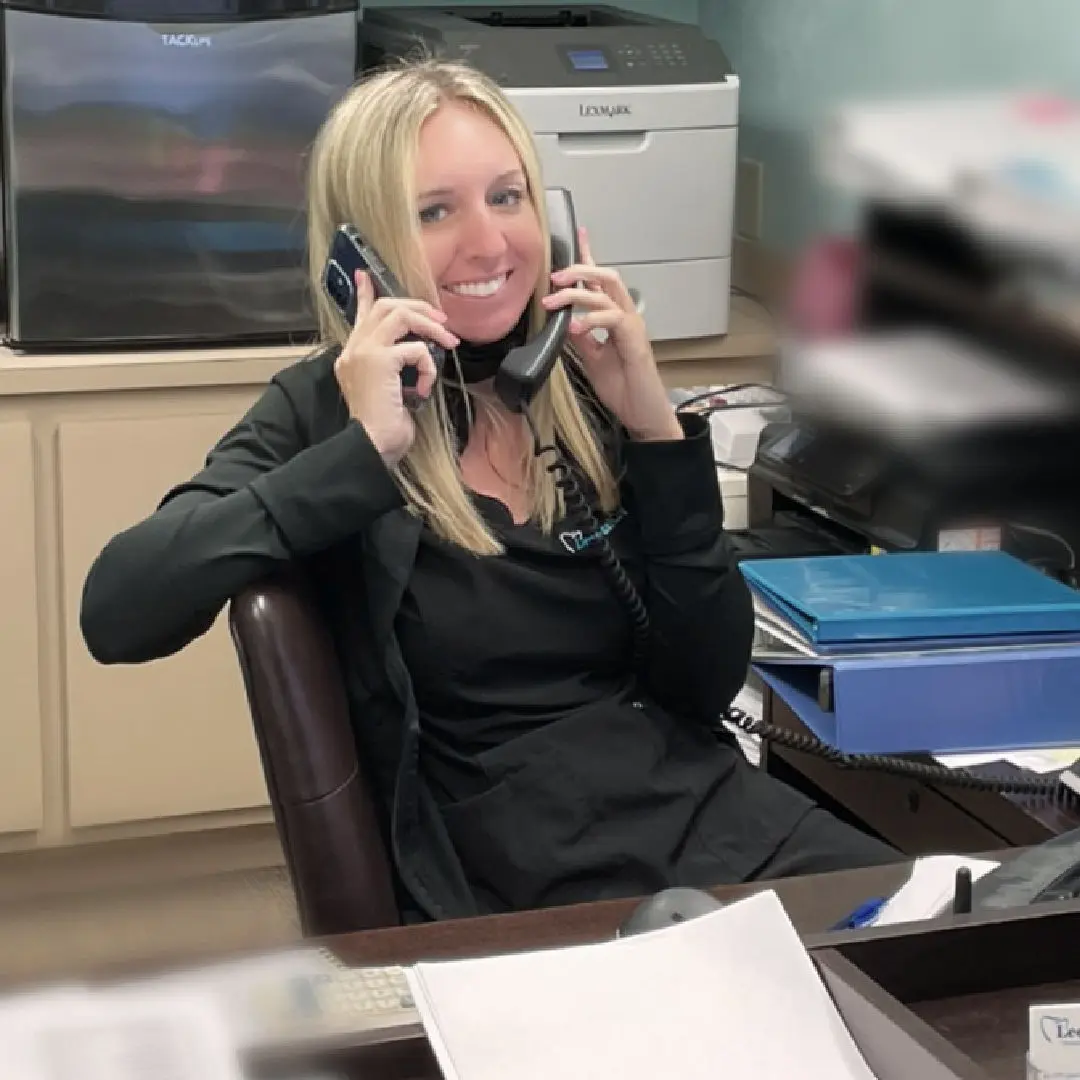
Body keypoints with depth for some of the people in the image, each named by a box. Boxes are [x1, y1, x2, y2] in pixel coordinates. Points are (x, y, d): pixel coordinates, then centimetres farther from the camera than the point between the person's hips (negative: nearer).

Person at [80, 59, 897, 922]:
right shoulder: (325, 409, -2)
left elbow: (709, 682, 2)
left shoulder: (588, 391, 7)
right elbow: (119, 613, -18)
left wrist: (655, 424, -6)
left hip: (712, 810, 4)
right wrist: (363, 449, -20)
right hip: (526, 881, -3)